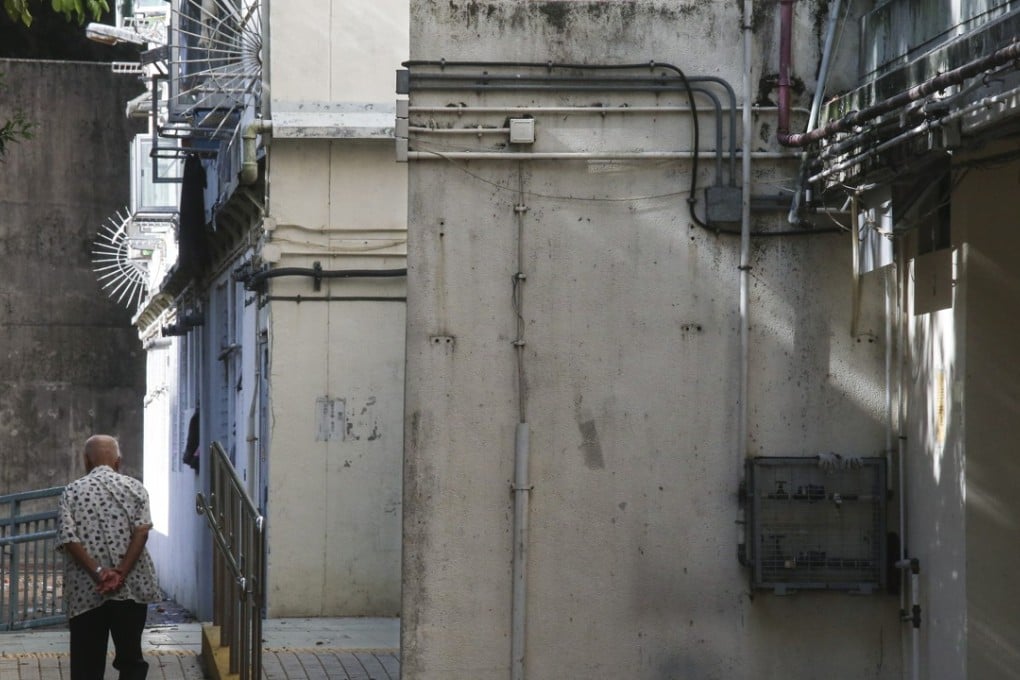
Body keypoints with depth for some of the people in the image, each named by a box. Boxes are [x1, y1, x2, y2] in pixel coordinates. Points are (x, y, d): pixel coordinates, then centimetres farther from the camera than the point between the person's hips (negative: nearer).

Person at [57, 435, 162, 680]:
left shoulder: (72, 492, 4)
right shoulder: (134, 487, 4)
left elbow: (68, 539, -9)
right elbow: (142, 531, -9)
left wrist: (97, 572, -13)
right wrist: (121, 574, -14)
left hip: (85, 592, 0)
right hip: (131, 588, 0)